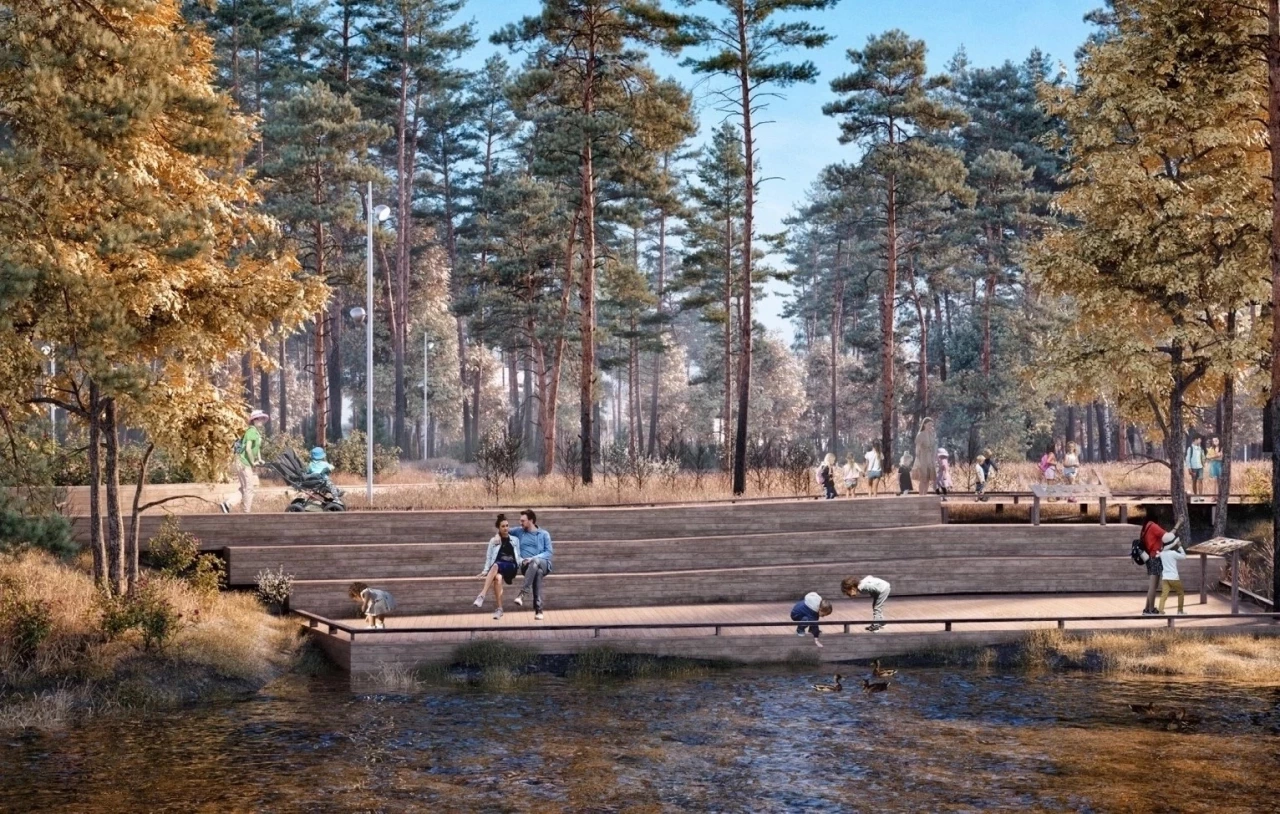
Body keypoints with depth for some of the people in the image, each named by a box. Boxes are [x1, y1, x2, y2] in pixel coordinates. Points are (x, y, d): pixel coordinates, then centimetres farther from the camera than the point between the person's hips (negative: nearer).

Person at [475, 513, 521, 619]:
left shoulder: (514, 540, 17)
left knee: (495, 566, -36)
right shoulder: (494, 541, 14)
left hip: (511, 567, -1)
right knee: (498, 578, -37)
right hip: (497, 568, 1)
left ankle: (482, 595, -46)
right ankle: (499, 608, -34)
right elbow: (489, 557, 11)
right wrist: (485, 570, -2)